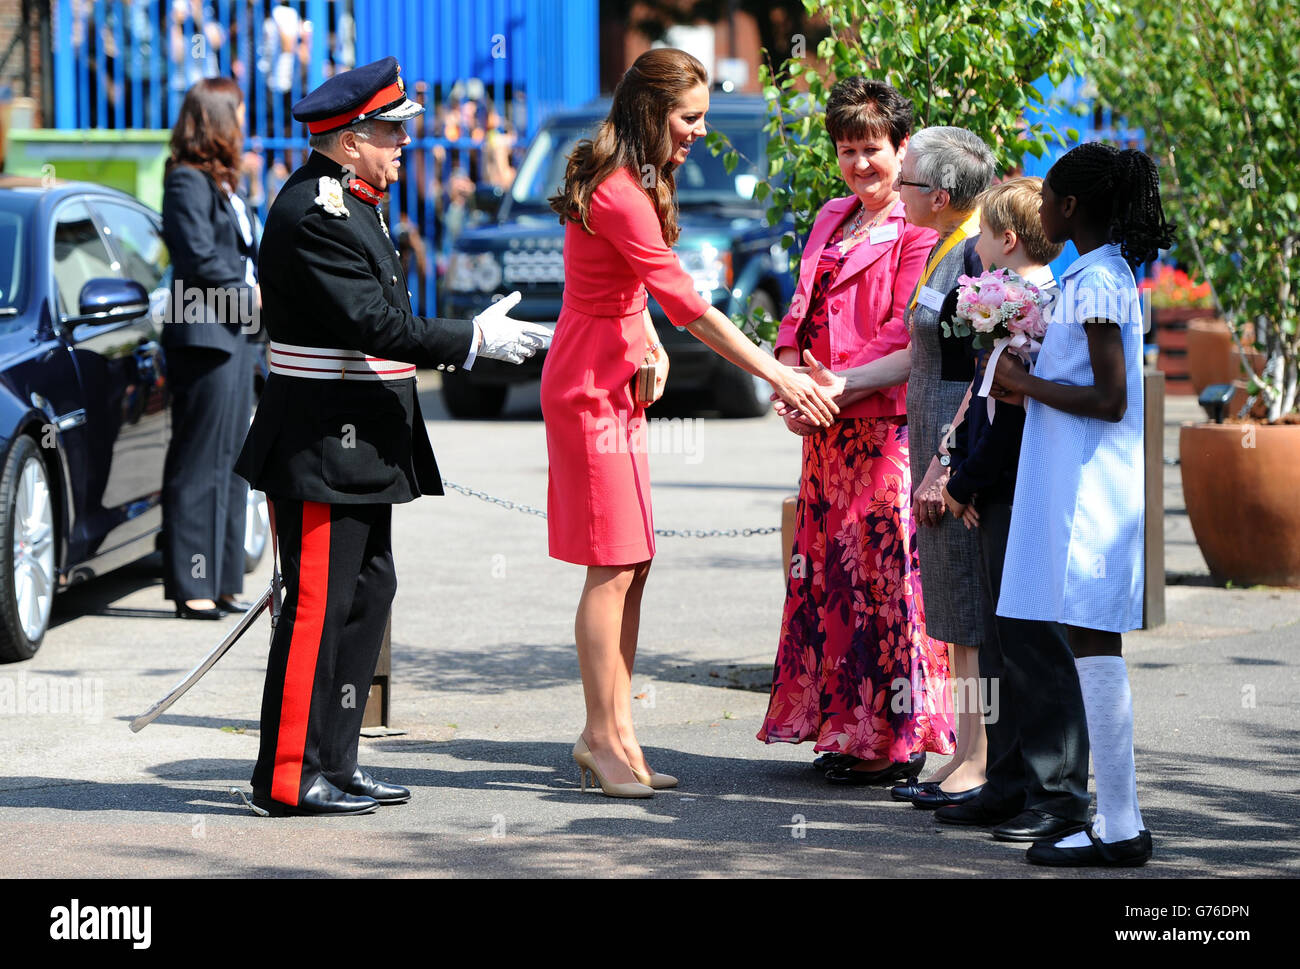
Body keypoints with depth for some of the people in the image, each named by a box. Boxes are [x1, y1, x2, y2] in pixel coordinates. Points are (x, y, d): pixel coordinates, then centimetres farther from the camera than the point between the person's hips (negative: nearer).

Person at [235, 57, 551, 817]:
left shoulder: (355, 203, 15)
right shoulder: (314, 213, -18)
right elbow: (372, 325, -23)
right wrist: (474, 340, -19)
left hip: (361, 441, 11)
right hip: (322, 442, -11)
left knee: (368, 592, 12)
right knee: (319, 603, -8)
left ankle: (333, 762, 18)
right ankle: (290, 776, -3)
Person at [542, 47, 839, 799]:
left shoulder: (632, 185, 11)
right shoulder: (619, 195, -20)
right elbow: (686, 301, -23)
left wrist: (650, 344, 5)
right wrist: (776, 374, -21)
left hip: (619, 384, 10)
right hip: (591, 388, -10)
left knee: (633, 564, 8)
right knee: (614, 565, -7)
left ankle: (613, 732, 11)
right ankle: (604, 736, -1)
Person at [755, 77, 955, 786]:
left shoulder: (919, 229, -7)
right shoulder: (831, 220, 19)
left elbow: (906, 332, -13)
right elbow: (802, 308, 19)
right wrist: (789, 373, 0)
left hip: (888, 424, -8)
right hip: (827, 428, 8)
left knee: (884, 572, -7)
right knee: (827, 568, 9)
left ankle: (898, 737, -1)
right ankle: (843, 726, 17)